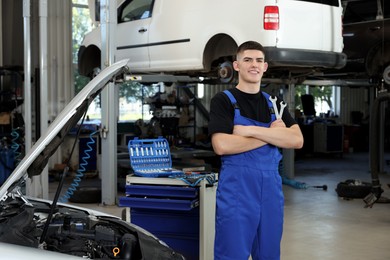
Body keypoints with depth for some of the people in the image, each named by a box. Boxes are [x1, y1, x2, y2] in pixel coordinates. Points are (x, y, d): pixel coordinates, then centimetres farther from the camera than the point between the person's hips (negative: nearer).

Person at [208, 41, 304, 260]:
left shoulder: (274, 103, 14)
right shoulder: (224, 101, 0)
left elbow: (297, 140, -2)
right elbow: (221, 145, -16)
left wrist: (251, 130, -12)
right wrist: (271, 134, -10)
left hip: (271, 188, 5)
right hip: (236, 189, -5)